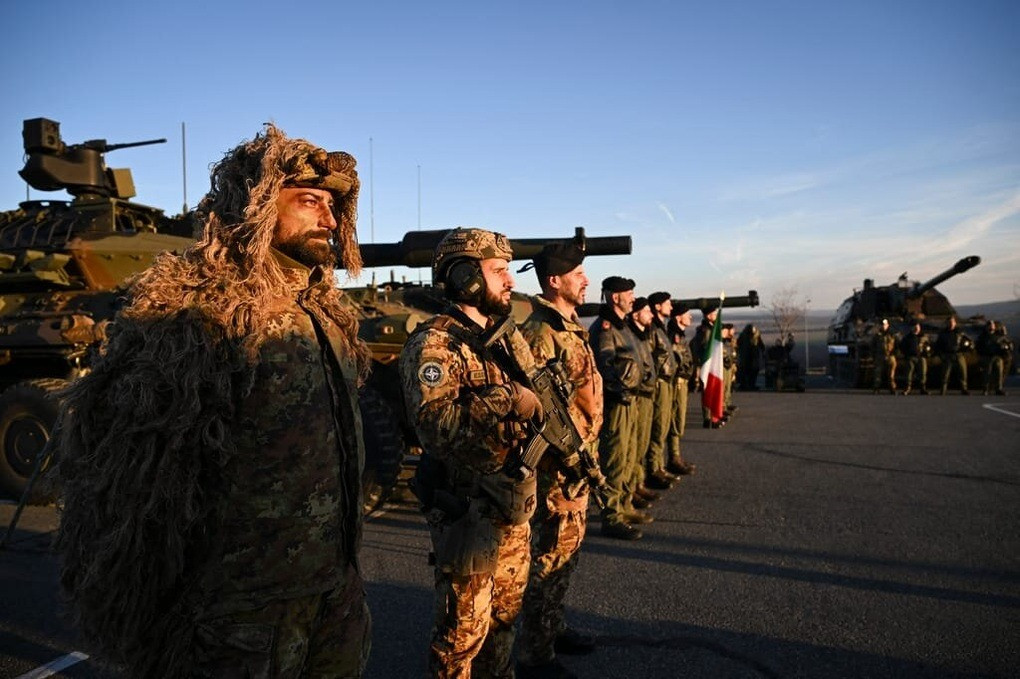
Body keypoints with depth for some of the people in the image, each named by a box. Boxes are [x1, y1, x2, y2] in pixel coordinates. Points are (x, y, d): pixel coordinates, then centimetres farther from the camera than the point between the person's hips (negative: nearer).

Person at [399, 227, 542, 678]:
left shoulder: (509, 337, 10)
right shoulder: (434, 343, -16)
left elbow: (537, 397, 16)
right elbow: (435, 422, -29)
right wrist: (507, 400, -27)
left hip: (515, 506, 8)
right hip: (468, 511, -8)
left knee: (504, 615, 23)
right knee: (464, 628, 8)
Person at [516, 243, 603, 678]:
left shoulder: (569, 326, 13)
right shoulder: (541, 332, -18)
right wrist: (565, 460, -21)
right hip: (558, 462, -10)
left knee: (568, 548, 20)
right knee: (550, 555, 1)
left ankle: (553, 627, 37)